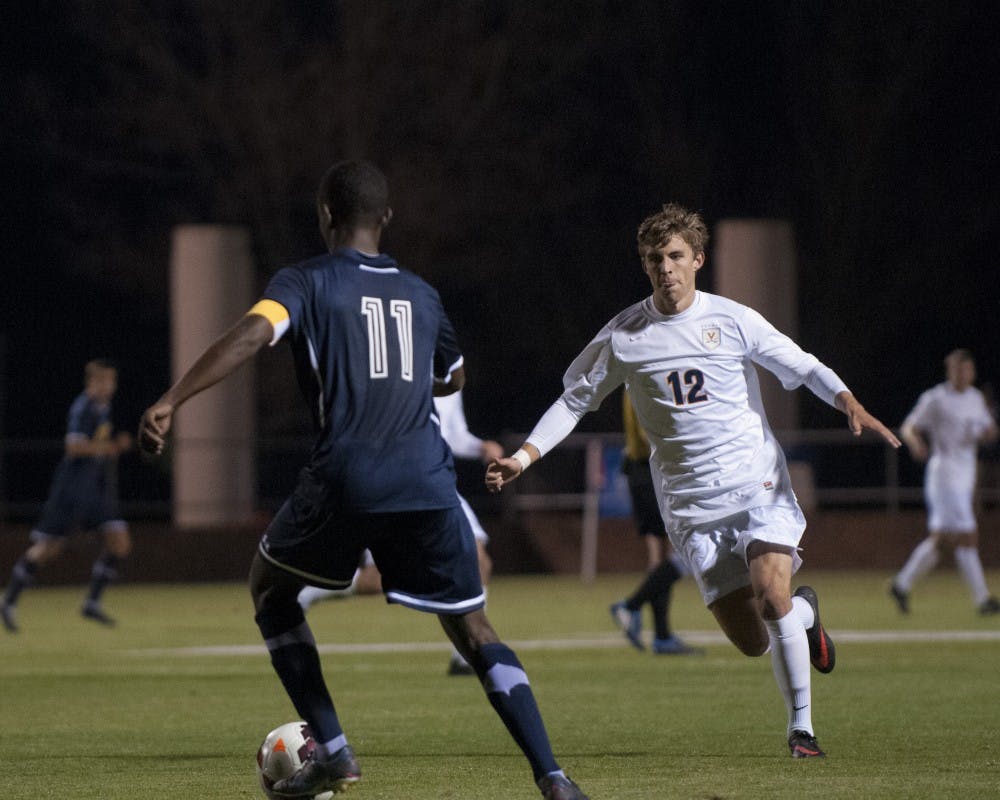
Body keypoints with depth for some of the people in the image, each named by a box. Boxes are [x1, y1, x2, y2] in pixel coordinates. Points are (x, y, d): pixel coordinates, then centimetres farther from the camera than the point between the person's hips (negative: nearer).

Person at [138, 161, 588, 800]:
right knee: (473, 630, 10)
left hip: (344, 481, -3)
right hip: (427, 483, 3)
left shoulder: (307, 282, 6)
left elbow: (252, 334, -14)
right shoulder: (421, 294, 19)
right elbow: (453, 378, 37)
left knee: (270, 588, 23)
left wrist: (171, 401, -20)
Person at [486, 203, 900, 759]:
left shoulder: (732, 320, -1)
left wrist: (851, 405, -14)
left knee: (771, 593, -24)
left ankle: (802, 726, -6)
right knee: (752, 642, -8)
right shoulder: (623, 337, 3)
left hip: (759, 483, -1)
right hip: (691, 502, 1)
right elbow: (575, 400, 12)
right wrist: (523, 457, 1)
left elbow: (804, 368, 5)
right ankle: (804, 612, 29)